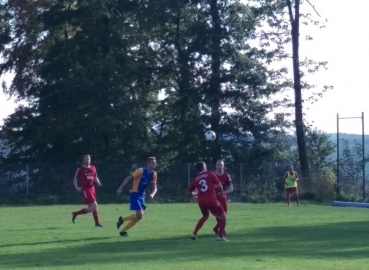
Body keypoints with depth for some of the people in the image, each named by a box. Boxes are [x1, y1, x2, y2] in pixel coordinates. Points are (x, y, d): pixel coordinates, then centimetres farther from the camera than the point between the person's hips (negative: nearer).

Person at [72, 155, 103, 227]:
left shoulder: (93, 168, 11)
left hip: (92, 189, 7)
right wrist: (76, 187, -17)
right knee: (94, 205, -13)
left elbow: (95, 178, 21)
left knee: (90, 209, 9)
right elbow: (75, 179, -1)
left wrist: (98, 182, -1)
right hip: (85, 189, -7)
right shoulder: (80, 169, -4)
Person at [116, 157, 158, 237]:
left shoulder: (154, 174, 3)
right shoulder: (141, 171, -17)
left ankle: (123, 231, 15)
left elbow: (154, 187, 8)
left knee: (139, 216, 2)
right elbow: (128, 179, -15)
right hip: (134, 195, -7)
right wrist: (120, 188, -25)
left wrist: (152, 194, -14)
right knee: (139, 215, -18)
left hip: (141, 196, 7)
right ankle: (122, 219, 7)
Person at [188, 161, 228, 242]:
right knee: (223, 217, 10)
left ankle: (194, 234, 26)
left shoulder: (196, 179, 14)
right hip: (211, 200, -5)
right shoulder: (210, 174, 2)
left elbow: (189, 192, 19)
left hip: (201, 201, 5)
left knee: (205, 216, 32)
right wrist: (221, 192, 15)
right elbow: (219, 186, -3)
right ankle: (220, 236, -2)